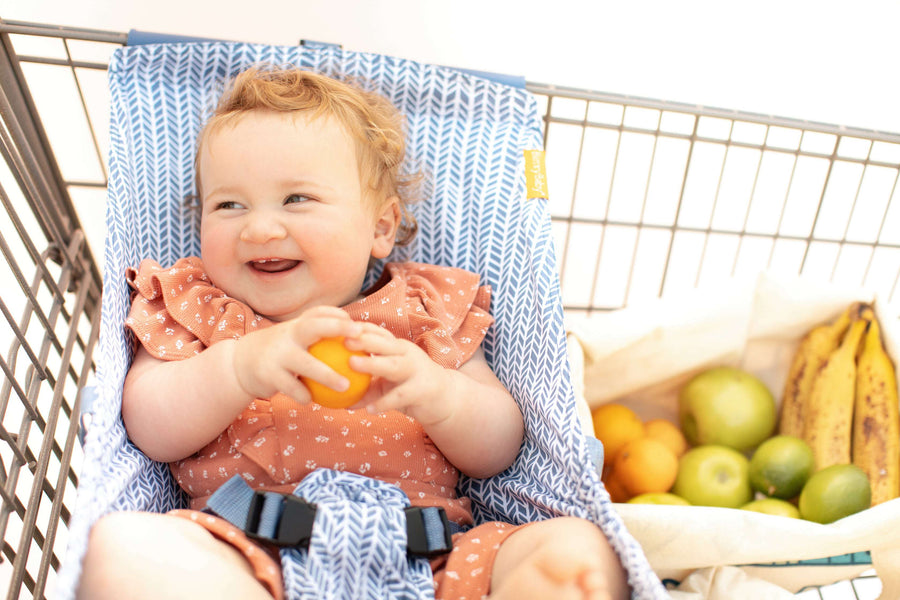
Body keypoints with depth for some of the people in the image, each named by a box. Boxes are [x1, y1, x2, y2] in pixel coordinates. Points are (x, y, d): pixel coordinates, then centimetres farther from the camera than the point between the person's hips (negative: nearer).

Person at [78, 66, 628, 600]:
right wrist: (240, 368, -17)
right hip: (246, 556, 2)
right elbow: (150, 434, 1)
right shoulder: (194, 308, 13)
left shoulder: (427, 310, 7)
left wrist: (437, 393, -18)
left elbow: (497, 455, 4)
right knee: (119, 543, -28)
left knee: (581, 546, -20)